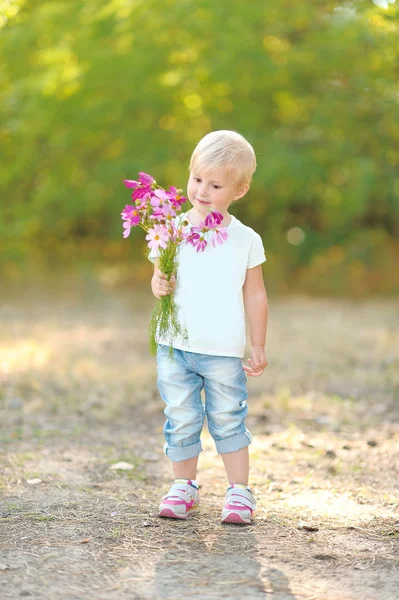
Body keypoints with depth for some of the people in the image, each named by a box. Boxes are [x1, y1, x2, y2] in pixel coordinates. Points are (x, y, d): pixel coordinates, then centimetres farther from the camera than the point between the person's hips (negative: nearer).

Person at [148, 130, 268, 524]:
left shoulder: (246, 240, -1)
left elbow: (255, 296, 5)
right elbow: (159, 277, 9)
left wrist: (258, 348, 6)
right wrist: (159, 285, -16)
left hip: (225, 352, -1)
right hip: (175, 347, 1)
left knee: (228, 421, 5)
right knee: (181, 421, 7)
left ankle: (239, 491, 16)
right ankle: (183, 487, 22)